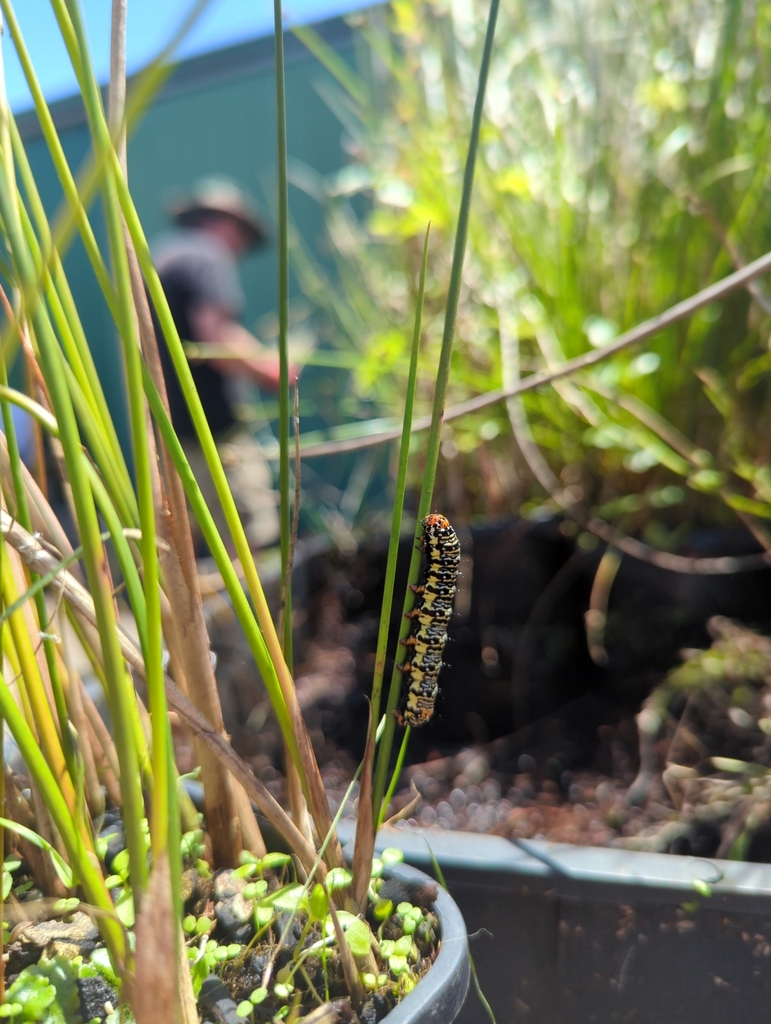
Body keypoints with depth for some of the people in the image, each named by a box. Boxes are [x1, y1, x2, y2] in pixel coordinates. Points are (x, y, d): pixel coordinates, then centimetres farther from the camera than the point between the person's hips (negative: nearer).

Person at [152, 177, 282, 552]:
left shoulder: (157, 257, 20)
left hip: (161, 429, 9)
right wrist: (267, 370, -9)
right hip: (212, 430, -9)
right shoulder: (208, 258, -7)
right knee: (255, 549, -5)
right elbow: (214, 336, -22)